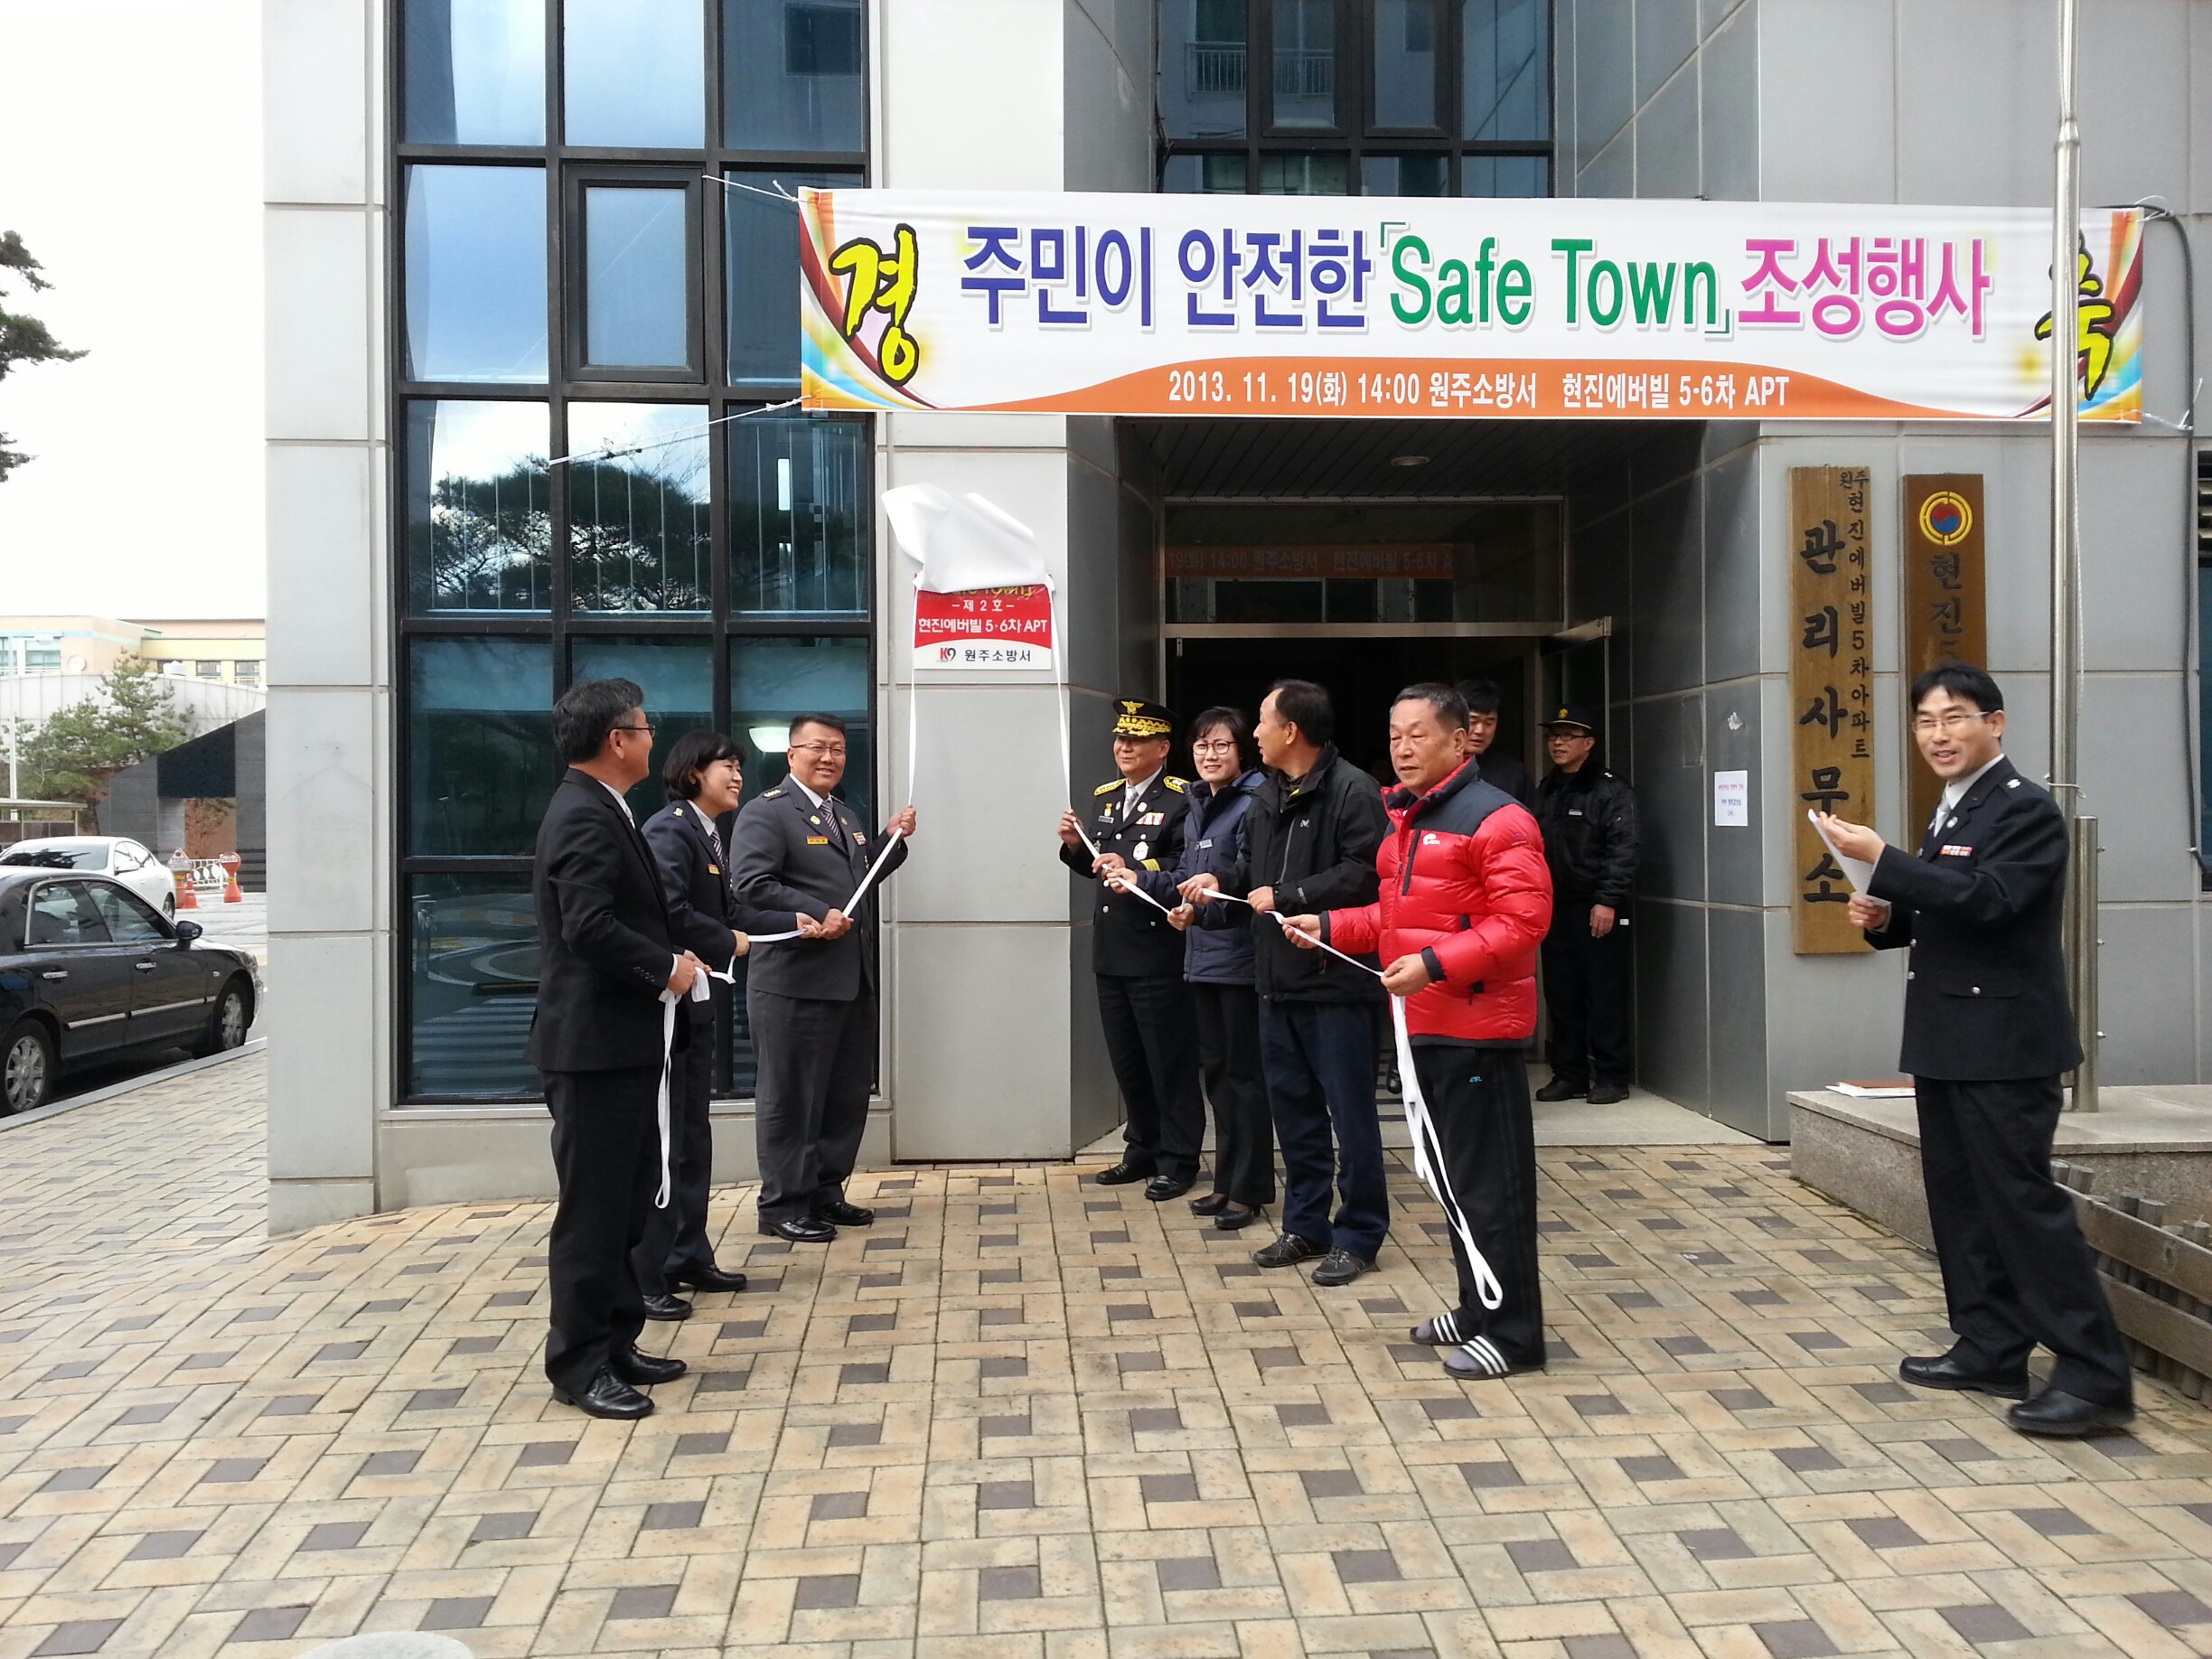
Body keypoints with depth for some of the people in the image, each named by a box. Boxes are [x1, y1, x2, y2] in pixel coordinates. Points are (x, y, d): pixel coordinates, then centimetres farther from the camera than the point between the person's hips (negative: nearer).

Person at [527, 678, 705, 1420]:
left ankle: (615, 1344, 28)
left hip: (621, 1041, 11)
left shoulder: (598, 811, 14)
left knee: (628, 1198, 17)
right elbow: (590, 927, -28)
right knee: (593, 1210, -1)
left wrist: (672, 958, 5)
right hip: (594, 1044, -11)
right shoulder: (585, 817, -18)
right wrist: (668, 967, -16)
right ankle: (579, 1365, 10)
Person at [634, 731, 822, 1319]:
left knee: (693, 1136, 17)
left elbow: (730, 911, 13)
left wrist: (793, 923, 4)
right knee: (661, 1139, -5)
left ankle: (689, 1257, 29)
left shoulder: (709, 835, 15)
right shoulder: (670, 828, -15)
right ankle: (644, 1276, 3)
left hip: (699, 1005, 10)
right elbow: (670, 909, -25)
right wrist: (727, 943, -13)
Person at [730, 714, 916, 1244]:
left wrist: (891, 840, 11)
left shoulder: (843, 815, 19)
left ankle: (825, 1192, 28)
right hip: (794, 982, -9)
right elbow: (752, 884, -20)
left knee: (849, 1094, 15)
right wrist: (817, 915, -24)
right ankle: (783, 1206, 12)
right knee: (790, 1097, 2)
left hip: (853, 981, 9)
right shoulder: (766, 812, -9)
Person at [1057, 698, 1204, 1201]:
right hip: (1111, 951, 8)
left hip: (1158, 952, -8)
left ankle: (1177, 1160, 13)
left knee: (1170, 1061, 2)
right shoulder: (1103, 797, 14)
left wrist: (1137, 874, -30)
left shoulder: (1181, 800, -11)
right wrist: (1075, 845, 0)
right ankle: (1143, 1150, 29)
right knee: (1127, 1060, 16)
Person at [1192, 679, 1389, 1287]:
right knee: (1292, 1105, 15)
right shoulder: (1266, 796, 15)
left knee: (1350, 1111, 1)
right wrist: (1223, 883, 5)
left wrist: (1286, 896, -19)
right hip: (1278, 979, 9)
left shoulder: (1351, 790, -14)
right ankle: (1305, 1225, 28)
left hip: (1335, 979, -9)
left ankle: (1358, 1235, 13)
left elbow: (1362, 873, -23)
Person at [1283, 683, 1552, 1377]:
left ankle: (1512, 1332, 8)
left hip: (1476, 1029, -9)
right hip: (1423, 1027, 9)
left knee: (1488, 1184, -3)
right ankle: (1477, 1309, 30)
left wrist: (1436, 964, -27)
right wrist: (1329, 926, 10)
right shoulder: (1406, 819, 17)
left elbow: (1522, 921, -20)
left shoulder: (1496, 818, -12)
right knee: (1452, 1177, 17)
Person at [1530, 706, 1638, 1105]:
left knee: (1606, 995, -2)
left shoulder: (1611, 790, -4)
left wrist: (1607, 900, -18)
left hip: (1598, 911, -6)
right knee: (1561, 996, 9)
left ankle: (1610, 1077, 6)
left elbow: (1623, 849, -12)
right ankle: (1569, 1074, 18)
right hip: (1556, 908, 6)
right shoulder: (1545, 791, 17)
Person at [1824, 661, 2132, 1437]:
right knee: (1960, 1198, 12)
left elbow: (1985, 899, -26)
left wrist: (1880, 857, -26)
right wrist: (1885, 917, 2)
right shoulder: (1950, 812, 16)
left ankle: (2094, 1375, 0)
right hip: (1946, 1040, 9)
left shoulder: (2025, 809, -12)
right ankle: (1991, 1349, 22)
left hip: (2004, 1043, -9)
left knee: (2024, 1200, -7)